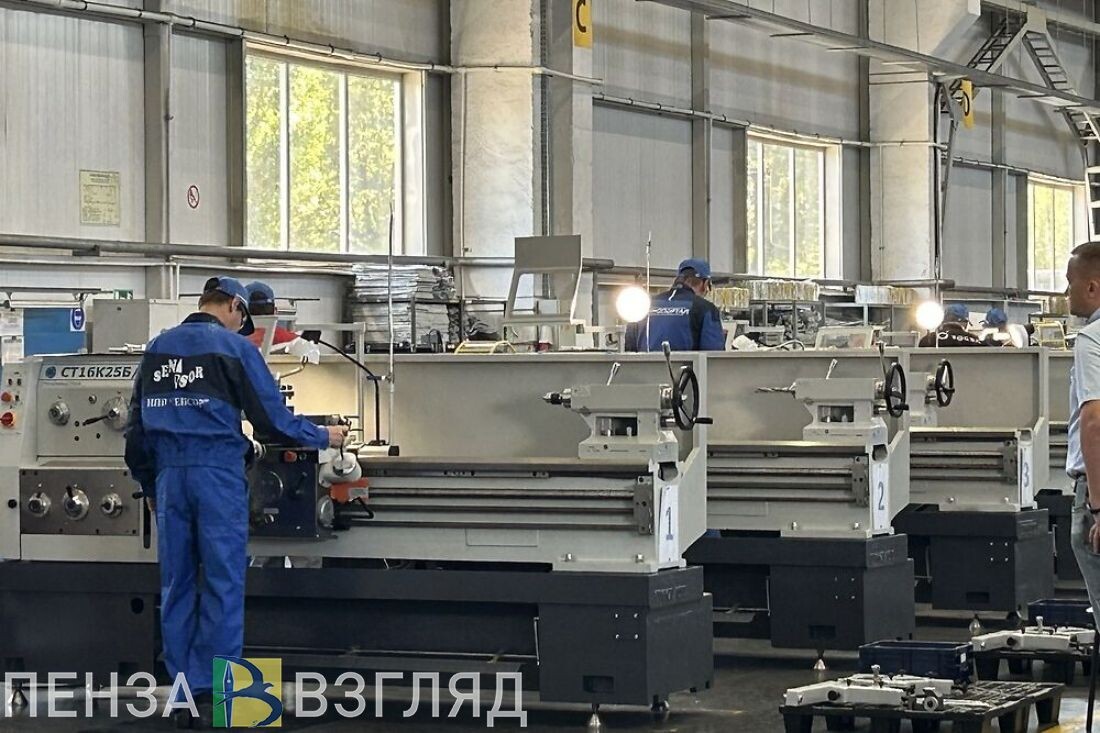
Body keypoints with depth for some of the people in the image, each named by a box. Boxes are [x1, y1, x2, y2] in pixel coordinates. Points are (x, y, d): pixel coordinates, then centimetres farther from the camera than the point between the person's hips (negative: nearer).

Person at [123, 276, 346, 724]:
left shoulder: (157, 348, 12)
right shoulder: (233, 347, -3)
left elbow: (137, 426, 14)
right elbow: (272, 419, -5)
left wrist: (148, 486, 23)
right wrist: (324, 437, 10)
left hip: (169, 474, 5)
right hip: (217, 473, -5)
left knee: (176, 585, 7)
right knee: (223, 583, -1)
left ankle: (185, 692, 8)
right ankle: (215, 693, -3)